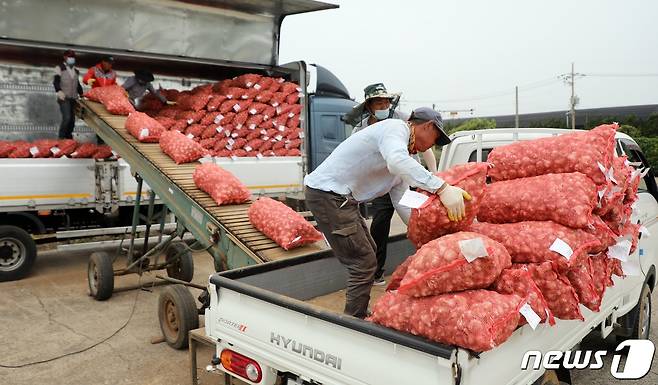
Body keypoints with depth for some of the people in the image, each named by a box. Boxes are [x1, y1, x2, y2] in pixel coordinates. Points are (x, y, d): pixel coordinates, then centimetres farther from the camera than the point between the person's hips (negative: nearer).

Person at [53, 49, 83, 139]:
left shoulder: (76, 71, 21)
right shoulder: (60, 68, 4)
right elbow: (56, 81, -8)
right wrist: (59, 91, -27)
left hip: (73, 98, 6)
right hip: (64, 98, -6)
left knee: (72, 119, 4)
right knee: (66, 117, -19)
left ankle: (68, 138, 15)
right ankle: (61, 138, -9)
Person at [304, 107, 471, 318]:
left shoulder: (404, 152, 18)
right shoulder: (395, 127, -11)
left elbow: (401, 202, 16)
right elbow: (397, 161, -36)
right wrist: (442, 188, -39)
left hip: (341, 199, 11)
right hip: (328, 194, -11)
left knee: (368, 252, 22)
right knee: (364, 264, -7)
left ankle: (358, 316, 35)